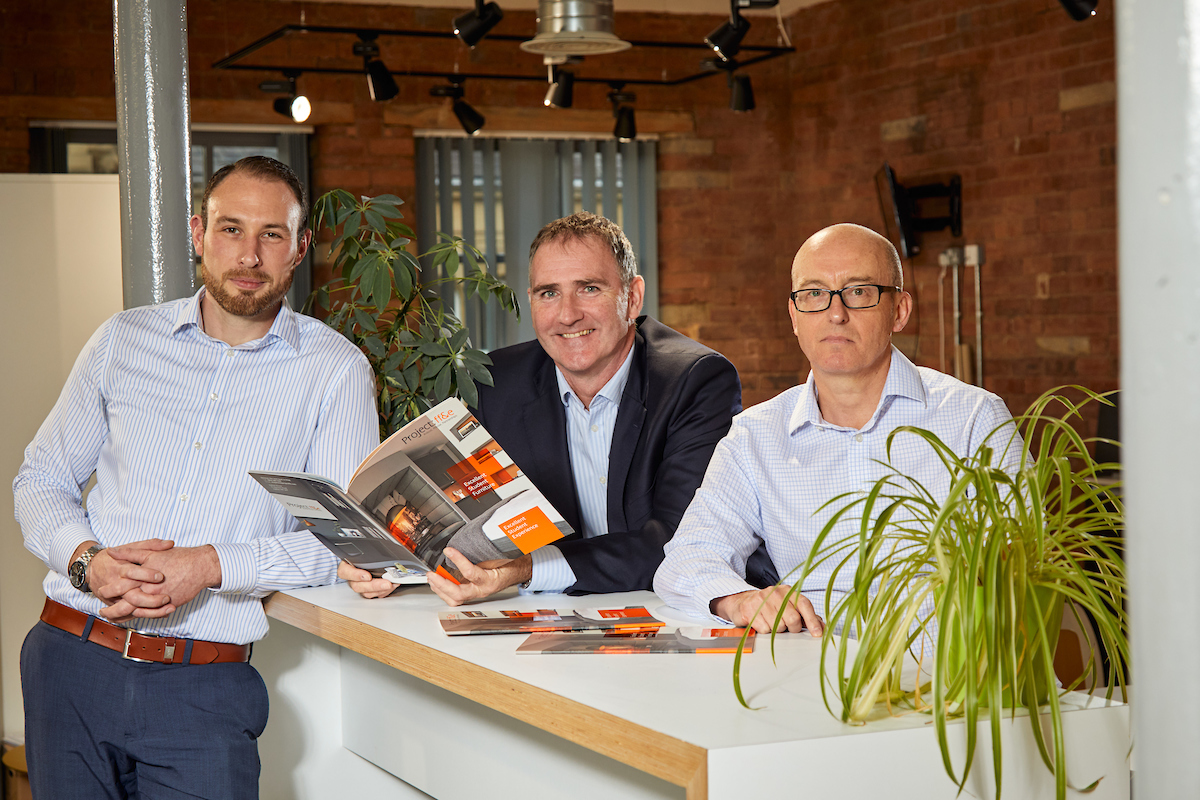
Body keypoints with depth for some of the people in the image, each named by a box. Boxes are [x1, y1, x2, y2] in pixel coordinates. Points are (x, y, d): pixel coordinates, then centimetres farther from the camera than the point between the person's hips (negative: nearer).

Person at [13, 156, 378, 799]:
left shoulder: (333, 370, 0)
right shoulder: (125, 340, 9)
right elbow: (41, 480, 13)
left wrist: (211, 566, -19)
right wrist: (87, 560, -9)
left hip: (204, 690, -2)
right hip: (74, 658, 2)